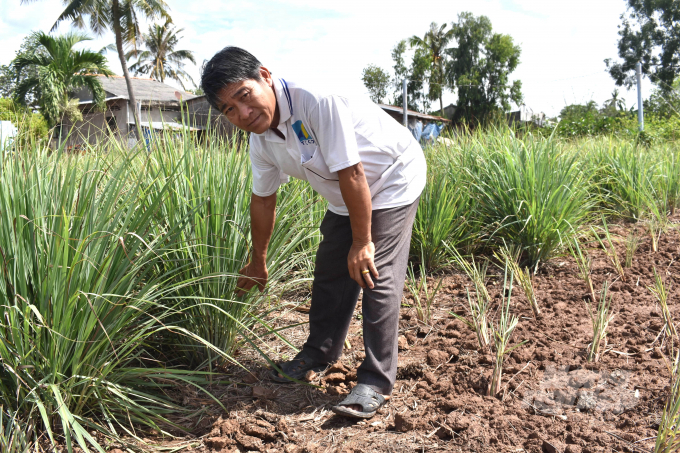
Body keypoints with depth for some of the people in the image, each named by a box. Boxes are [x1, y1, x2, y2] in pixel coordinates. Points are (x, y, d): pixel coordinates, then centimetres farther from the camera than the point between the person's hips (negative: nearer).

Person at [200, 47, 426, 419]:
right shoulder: (261, 140, -8)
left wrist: (362, 242, -26)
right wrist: (258, 261, 16)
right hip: (344, 199, 8)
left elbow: (352, 172, -33)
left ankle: (377, 381, -2)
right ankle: (318, 354, 32)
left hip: (392, 183, -7)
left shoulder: (317, 101, -34)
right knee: (330, 271, 12)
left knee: (377, 277, -13)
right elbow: (263, 199, 5)